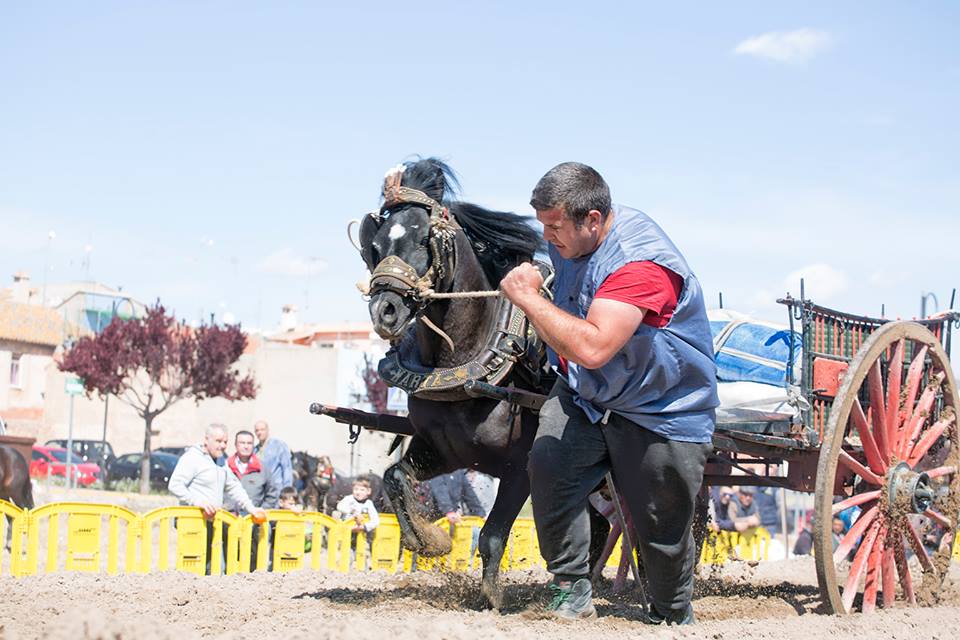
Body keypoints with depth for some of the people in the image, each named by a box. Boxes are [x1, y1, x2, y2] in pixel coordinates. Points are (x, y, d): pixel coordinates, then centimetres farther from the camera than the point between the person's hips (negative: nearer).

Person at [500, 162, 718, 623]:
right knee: (548, 465, -23)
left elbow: (593, 348, -41)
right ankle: (571, 592, -11)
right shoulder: (567, 240, -2)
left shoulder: (643, 261, -30)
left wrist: (528, 297, -33)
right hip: (583, 394, 6)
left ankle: (672, 619, 32)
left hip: (659, 411, -6)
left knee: (662, 530, 4)